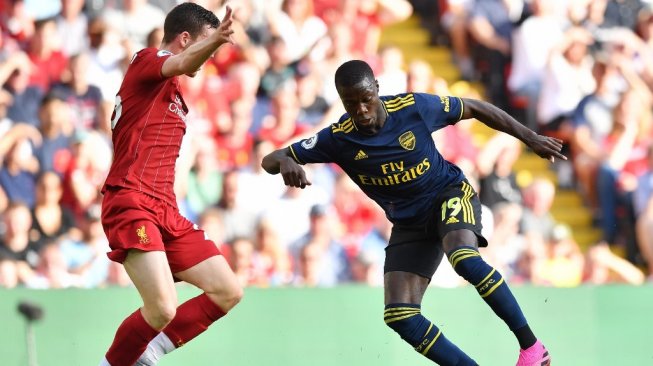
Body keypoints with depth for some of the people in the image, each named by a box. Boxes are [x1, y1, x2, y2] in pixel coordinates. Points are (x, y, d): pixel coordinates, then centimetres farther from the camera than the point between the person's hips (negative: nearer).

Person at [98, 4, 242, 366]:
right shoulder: (145, 61, -4)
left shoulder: (174, 95, 23)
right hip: (131, 204, -10)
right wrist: (216, 41, -48)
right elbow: (182, 64, -30)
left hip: (165, 212, 10)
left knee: (228, 293, 4)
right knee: (164, 309, -21)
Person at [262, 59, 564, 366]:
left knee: (464, 258, -36)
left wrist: (531, 139, 2)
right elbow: (270, 160, -14)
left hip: (449, 194, -4)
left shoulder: (414, 107, -17)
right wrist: (285, 163, -40)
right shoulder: (338, 139, -14)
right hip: (409, 223, 4)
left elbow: (475, 109, -2)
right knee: (398, 315, -13)